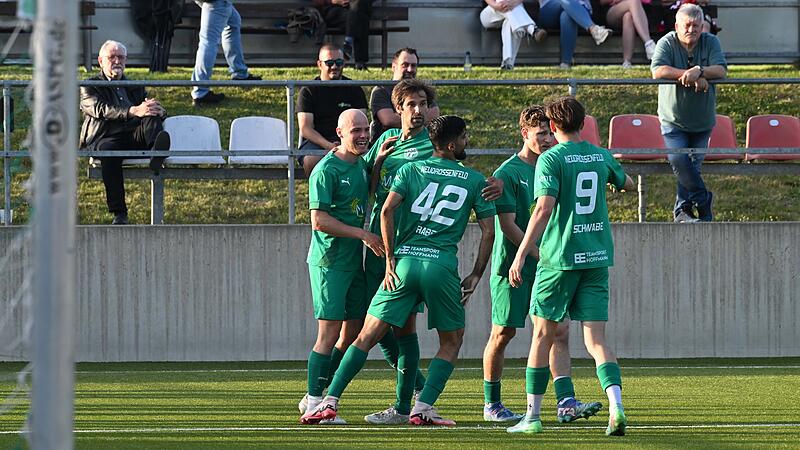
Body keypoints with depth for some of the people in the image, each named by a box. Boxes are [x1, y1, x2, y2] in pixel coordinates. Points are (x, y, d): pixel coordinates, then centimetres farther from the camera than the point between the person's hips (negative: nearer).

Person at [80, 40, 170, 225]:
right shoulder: (89, 87, 15)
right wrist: (134, 111, -24)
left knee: (153, 117, -27)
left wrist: (157, 110, -10)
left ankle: (157, 154, -61)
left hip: (135, 137, 3)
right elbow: (101, 110, -7)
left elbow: (159, 112, 19)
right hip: (104, 138, -3)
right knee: (108, 151, -38)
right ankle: (119, 213, -38)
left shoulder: (136, 88, 31)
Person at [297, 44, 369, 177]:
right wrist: (328, 145, -18)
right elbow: (305, 128, 0)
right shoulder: (308, 91, 9)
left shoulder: (354, 90, 16)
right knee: (312, 160, -36)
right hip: (316, 141, -1)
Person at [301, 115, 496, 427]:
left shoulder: (410, 170, 10)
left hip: (404, 261, 2)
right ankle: (423, 408, 1)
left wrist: (390, 259, 0)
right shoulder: (475, 181, 9)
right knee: (451, 342, 15)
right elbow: (488, 231, 6)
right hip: (442, 266, -1)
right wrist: (475, 276, 13)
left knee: (368, 336, 7)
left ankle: (330, 401, -1)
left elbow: (387, 210, -3)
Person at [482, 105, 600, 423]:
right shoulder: (507, 173, -9)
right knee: (503, 333, 2)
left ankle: (566, 402, -11)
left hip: (547, 266, 6)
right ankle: (491, 404, 14)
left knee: (559, 330, -6)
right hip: (512, 265, -6)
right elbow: (507, 224, -13)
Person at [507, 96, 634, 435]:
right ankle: (616, 406, -20)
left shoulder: (551, 159, -8)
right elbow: (627, 184, 28)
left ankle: (533, 416, 14)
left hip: (560, 256, -4)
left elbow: (544, 207, -19)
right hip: (597, 257, 4)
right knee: (596, 340, 2)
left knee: (543, 334, 9)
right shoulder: (601, 157, 8)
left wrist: (522, 254, -19)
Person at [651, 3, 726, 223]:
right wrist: (694, 78, -26)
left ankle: (682, 210, 16)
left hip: (702, 120, 2)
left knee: (692, 164, 3)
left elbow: (721, 70, -13)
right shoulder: (667, 44, -8)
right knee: (678, 159, -19)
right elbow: (658, 71, -23)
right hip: (673, 120, -2)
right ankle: (703, 201, -3)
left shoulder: (711, 43, -1)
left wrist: (698, 71, -32)